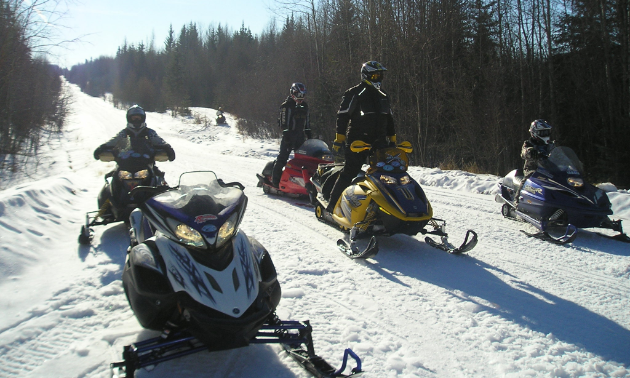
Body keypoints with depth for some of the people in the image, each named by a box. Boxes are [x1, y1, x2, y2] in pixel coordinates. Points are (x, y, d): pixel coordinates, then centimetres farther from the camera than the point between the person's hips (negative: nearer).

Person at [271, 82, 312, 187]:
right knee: (283, 156, -8)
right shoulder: (286, 105, -6)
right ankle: (275, 179, -4)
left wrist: (309, 135, 15)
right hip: (289, 134, -6)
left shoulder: (304, 106, 16)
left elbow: (307, 122, 22)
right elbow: (284, 121, -13)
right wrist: (286, 134, -21)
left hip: (300, 135, 7)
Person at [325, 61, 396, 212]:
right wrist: (339, 139, -13)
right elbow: (342, 116, -7)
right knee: (349, 172, -8)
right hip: (357, 141, -6)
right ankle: (332, 204, -1)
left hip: (379, 142, 6)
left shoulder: (383, 96, 17)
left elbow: (389, 119, 23)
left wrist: (392, 141, 18)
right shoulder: (354, 94, -3)